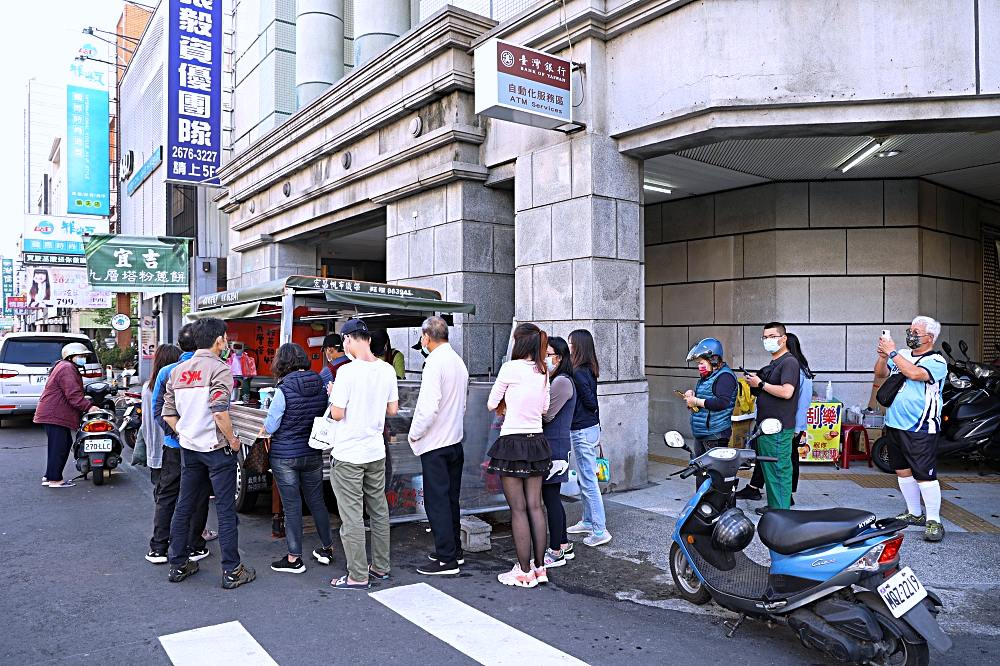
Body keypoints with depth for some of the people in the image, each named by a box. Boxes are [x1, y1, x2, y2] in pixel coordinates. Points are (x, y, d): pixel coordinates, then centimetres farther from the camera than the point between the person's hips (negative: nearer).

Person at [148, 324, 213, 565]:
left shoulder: (166, 373, -3)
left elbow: (157, 410, -2)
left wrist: (173, 431, 2)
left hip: (174, 445, 2)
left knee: (166, 497, 13)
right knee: (198, 498, 10)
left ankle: (158, 549, 17)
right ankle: (194, 547, 17)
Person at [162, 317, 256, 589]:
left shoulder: (177, 371, 8)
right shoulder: (219, 369, -14)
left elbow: (168, 414, 9)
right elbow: (219, 413, -23)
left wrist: (185, 435, 16)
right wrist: (232, 440, -11)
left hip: (189, 449, 7)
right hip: (216, 449, -7)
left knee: (184, 507, 16)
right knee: (226, 510, 1)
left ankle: (178, 565, 26)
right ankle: (231, 571, 7)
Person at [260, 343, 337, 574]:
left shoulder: (284, 390, -16)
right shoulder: (321, 386, -1)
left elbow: (270, 426, -9)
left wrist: (263, 431, 12)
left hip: (285, 456, -5)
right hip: (313, 453, 5)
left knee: (292, 506, 3)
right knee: (316, 500, 16)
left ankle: (294, 558, 12)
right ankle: (327, 548, 27)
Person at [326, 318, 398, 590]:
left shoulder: (347, 371, -18)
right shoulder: (387, 370, 0)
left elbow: (337, 414, -16)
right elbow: (393, 409, 7)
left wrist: (333, 395, 3)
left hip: (349, 455, -6)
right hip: (376, 452, 6)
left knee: (352, 516, 3)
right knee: (379, 510, 16)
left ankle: (358, 576, 10)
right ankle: (381, 567, 27)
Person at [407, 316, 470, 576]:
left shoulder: (435, 362, -17)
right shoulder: (459, 362, 10)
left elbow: (429, 407, -24)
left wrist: (414, 433, -10)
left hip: (435, 443, -9)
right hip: (456, 440, 9)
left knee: (436, 501, -1)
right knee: (451, 498, 17)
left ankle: (446, 559, 4)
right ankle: (454, 550, 27)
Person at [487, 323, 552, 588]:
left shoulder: (510, 368, -11)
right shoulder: (542, 372, 6)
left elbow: (491, 404, -1)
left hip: (512, 443, -6)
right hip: (536, 442, 6)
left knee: (518, 508, 1)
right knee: (535, 506, 11)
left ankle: (525, 572, 7)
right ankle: (539, 567, 18)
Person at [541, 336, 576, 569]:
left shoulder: (562, 381, -14)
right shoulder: (553, 379, 17)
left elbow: (546, 414, -18)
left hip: (554, 446, -10)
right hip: (549, 445, 10)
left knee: (551, 498, -3)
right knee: (552, 497, 16)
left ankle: (555, 552, 7)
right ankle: (564, 545, 26)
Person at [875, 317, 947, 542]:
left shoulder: (936, 361, -7)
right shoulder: (902, 355, 11)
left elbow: (915, 374, -25)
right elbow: (880, 374, 9)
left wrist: (892, 352, -20)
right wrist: (883, 356, -8)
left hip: (919, 429, -7)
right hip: (894, 424, 7)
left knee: (924, 475, -8)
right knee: (903, 471, 14)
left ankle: (933, 521, 1)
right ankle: (914, 513, 27)